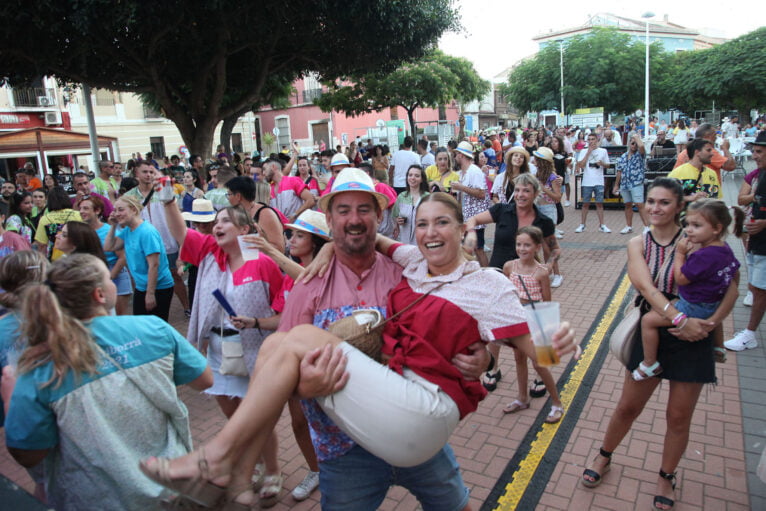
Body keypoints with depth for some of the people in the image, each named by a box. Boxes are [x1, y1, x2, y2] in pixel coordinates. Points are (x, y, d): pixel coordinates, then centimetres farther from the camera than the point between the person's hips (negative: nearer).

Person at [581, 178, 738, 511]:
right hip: (651, 334, 2)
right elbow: (646, 287, -18)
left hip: (691, 338, -1)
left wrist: (710, 324, -24)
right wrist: (680, 318, -30)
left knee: (679, 417, 11)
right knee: (628, 407, 13)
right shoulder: (638, 244, -3)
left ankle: (666, 478, 35)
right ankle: (603, 457, 38)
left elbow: (730, 287, -12)